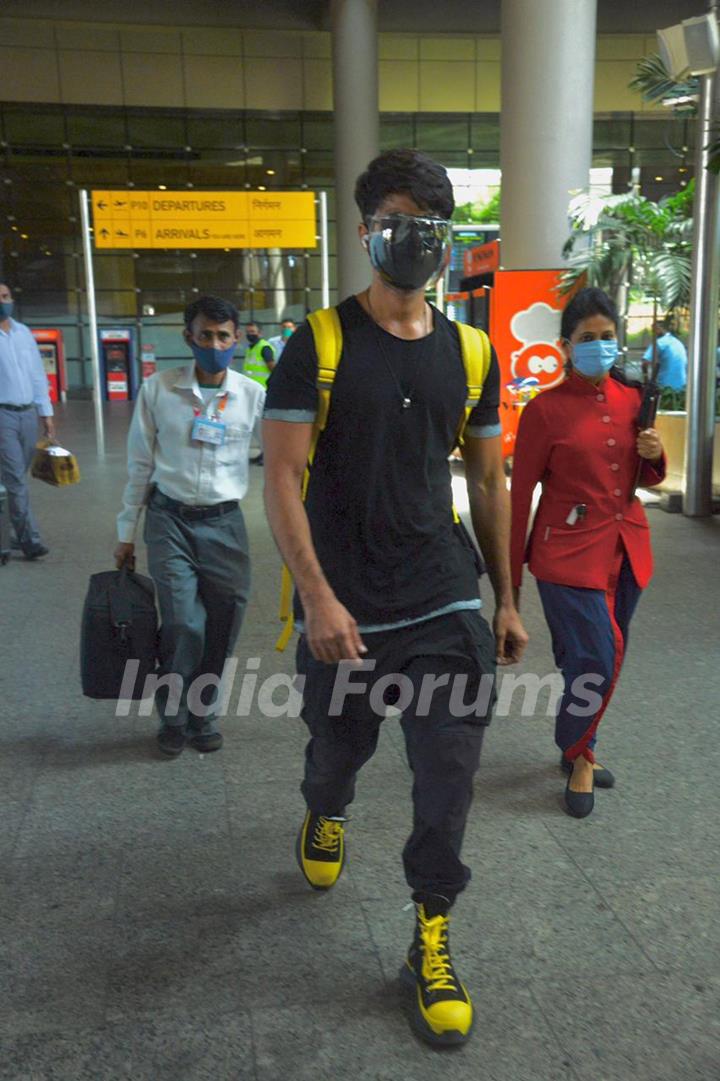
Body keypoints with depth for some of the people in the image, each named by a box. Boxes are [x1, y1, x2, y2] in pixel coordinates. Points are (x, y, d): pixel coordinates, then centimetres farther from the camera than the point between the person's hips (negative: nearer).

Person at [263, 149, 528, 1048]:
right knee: (339, 747, 17)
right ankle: (325, 817, 54)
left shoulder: (468, 354, 5)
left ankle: (431, 944, 22)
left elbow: (487, 480, 12)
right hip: (343, 608, -2)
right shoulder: (319, 345, -6)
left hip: (445, 605, 2)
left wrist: (505, 598, 12)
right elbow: (280, 478, -10)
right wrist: (318, 597, -19)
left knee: (449, 775, 1)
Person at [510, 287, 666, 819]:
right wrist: (512, 573, -5)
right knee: (596, 660, -10)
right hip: (570, 551, -5)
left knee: (607, 659, 12)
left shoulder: (633, 399, 7)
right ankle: (578, 755, 16)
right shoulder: (546, 408, -8)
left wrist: (655, 456, -6)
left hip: (626, 549, 6)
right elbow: (521, 490, -6)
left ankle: (578, 749, 35)